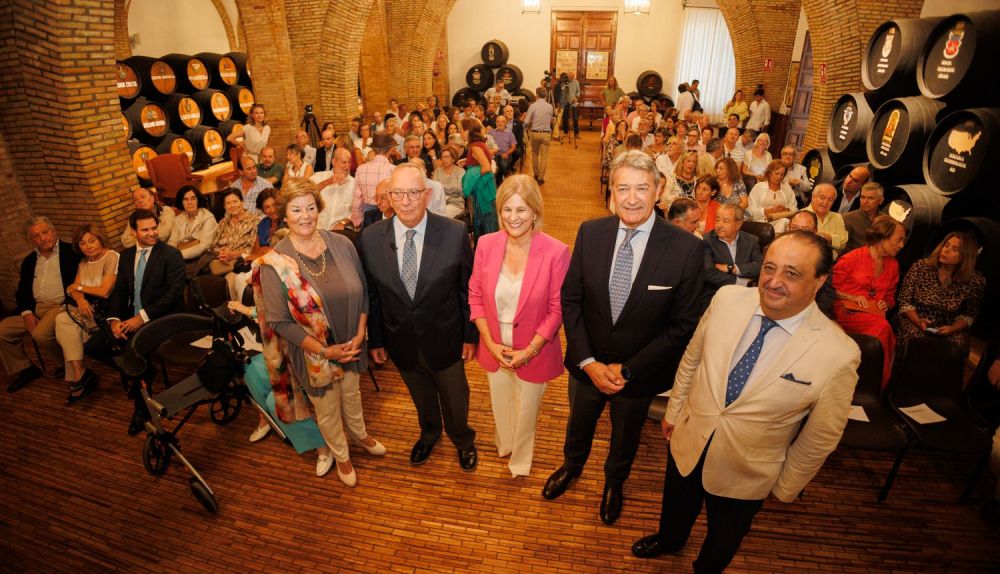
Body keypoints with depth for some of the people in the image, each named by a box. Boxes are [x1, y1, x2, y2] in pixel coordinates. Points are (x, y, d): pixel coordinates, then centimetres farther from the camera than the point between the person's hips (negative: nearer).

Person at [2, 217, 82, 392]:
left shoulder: (71, 252, -2)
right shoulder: (29, 261, 17)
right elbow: (22, 291, 16)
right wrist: (27, 312, -2)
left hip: (61, 306, -7)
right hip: (35, 307, 7)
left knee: (41, 334, -29)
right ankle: (22, 369, 12)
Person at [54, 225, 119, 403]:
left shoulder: (112, 257, -10)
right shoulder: (83, 263, 16)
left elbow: (105, 291, -16)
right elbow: (74, 289, 7)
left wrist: (80, 287, -1)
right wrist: (80, 299, -16)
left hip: (106, 309, -7)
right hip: (90, 308, 7)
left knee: (63, 320, -19)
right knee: (62, 319, -18)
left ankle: (79, 375, -9)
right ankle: (79, 374, -16)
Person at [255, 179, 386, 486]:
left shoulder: (341, 244, -11)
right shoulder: (274, 263, -18)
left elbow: (362, 292, -3)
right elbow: (280, 321, -16)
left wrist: (359, 334, -11)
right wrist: (325, 350, -19)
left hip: (351, 345, 3)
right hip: (313, 354, -2)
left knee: (352, 395, 27)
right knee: (327, 409, 20)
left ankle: (360, 434, 58)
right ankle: (340, 456, 48)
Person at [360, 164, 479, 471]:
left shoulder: (455, 233, -20)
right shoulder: (371, 238, -13)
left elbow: (468, 289, -10)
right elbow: (372, 294, -3)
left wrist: (471, 336, -4)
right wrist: (376, 340, 4)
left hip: (444, 340, -1)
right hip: (401, 342, 2)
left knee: (455, 399, 22)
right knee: (421, 397, 27)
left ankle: (463, 440, 54)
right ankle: (429, 434, 59)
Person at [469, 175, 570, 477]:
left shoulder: (556, 252, -21)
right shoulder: (486, 244, -12)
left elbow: (557, 309, -13)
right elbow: (475, 294, -3)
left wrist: (530, 350, -15)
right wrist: (490, 343, -9)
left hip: (533, 350, -2)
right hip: (494, 347, 3)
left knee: (526, 409, 21)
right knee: (500, 403, 27)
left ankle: (520, 459, 52)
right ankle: (505, 444, 60)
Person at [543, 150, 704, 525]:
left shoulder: (686, 248, -21)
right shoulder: (590, 232, -13)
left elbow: (683, 325, -15)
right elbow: (570, 298, -8)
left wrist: (628, 369, -17)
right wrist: (589, 362, -15)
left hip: (639, 371, -1)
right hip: (587, 364, 2)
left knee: (625, 435, 27)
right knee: (579, 423, 28)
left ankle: (614, 481, 61)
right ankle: (572, 466, 63)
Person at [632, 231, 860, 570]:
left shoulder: (839, 355, -26)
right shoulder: (728, 299, -18)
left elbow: (821, 438, -11)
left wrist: (786, 488, 1)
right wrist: (673, 411, 8)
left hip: (745, 477, -2)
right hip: (686, 443, 3)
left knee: (722, 542, 27)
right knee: (676, 509, 31)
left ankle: (706, 567, 60)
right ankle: (669, 539, 64)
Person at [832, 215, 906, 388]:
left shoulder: (893, 265, 17)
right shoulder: (852, 258, -2)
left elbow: (890, 297, 29)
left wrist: (886, 304, 7)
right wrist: (854, 298, -9)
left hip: (875, 314, 5)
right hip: (847, 312, -5)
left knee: (889, 336, -31)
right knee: (882, 326, -36)